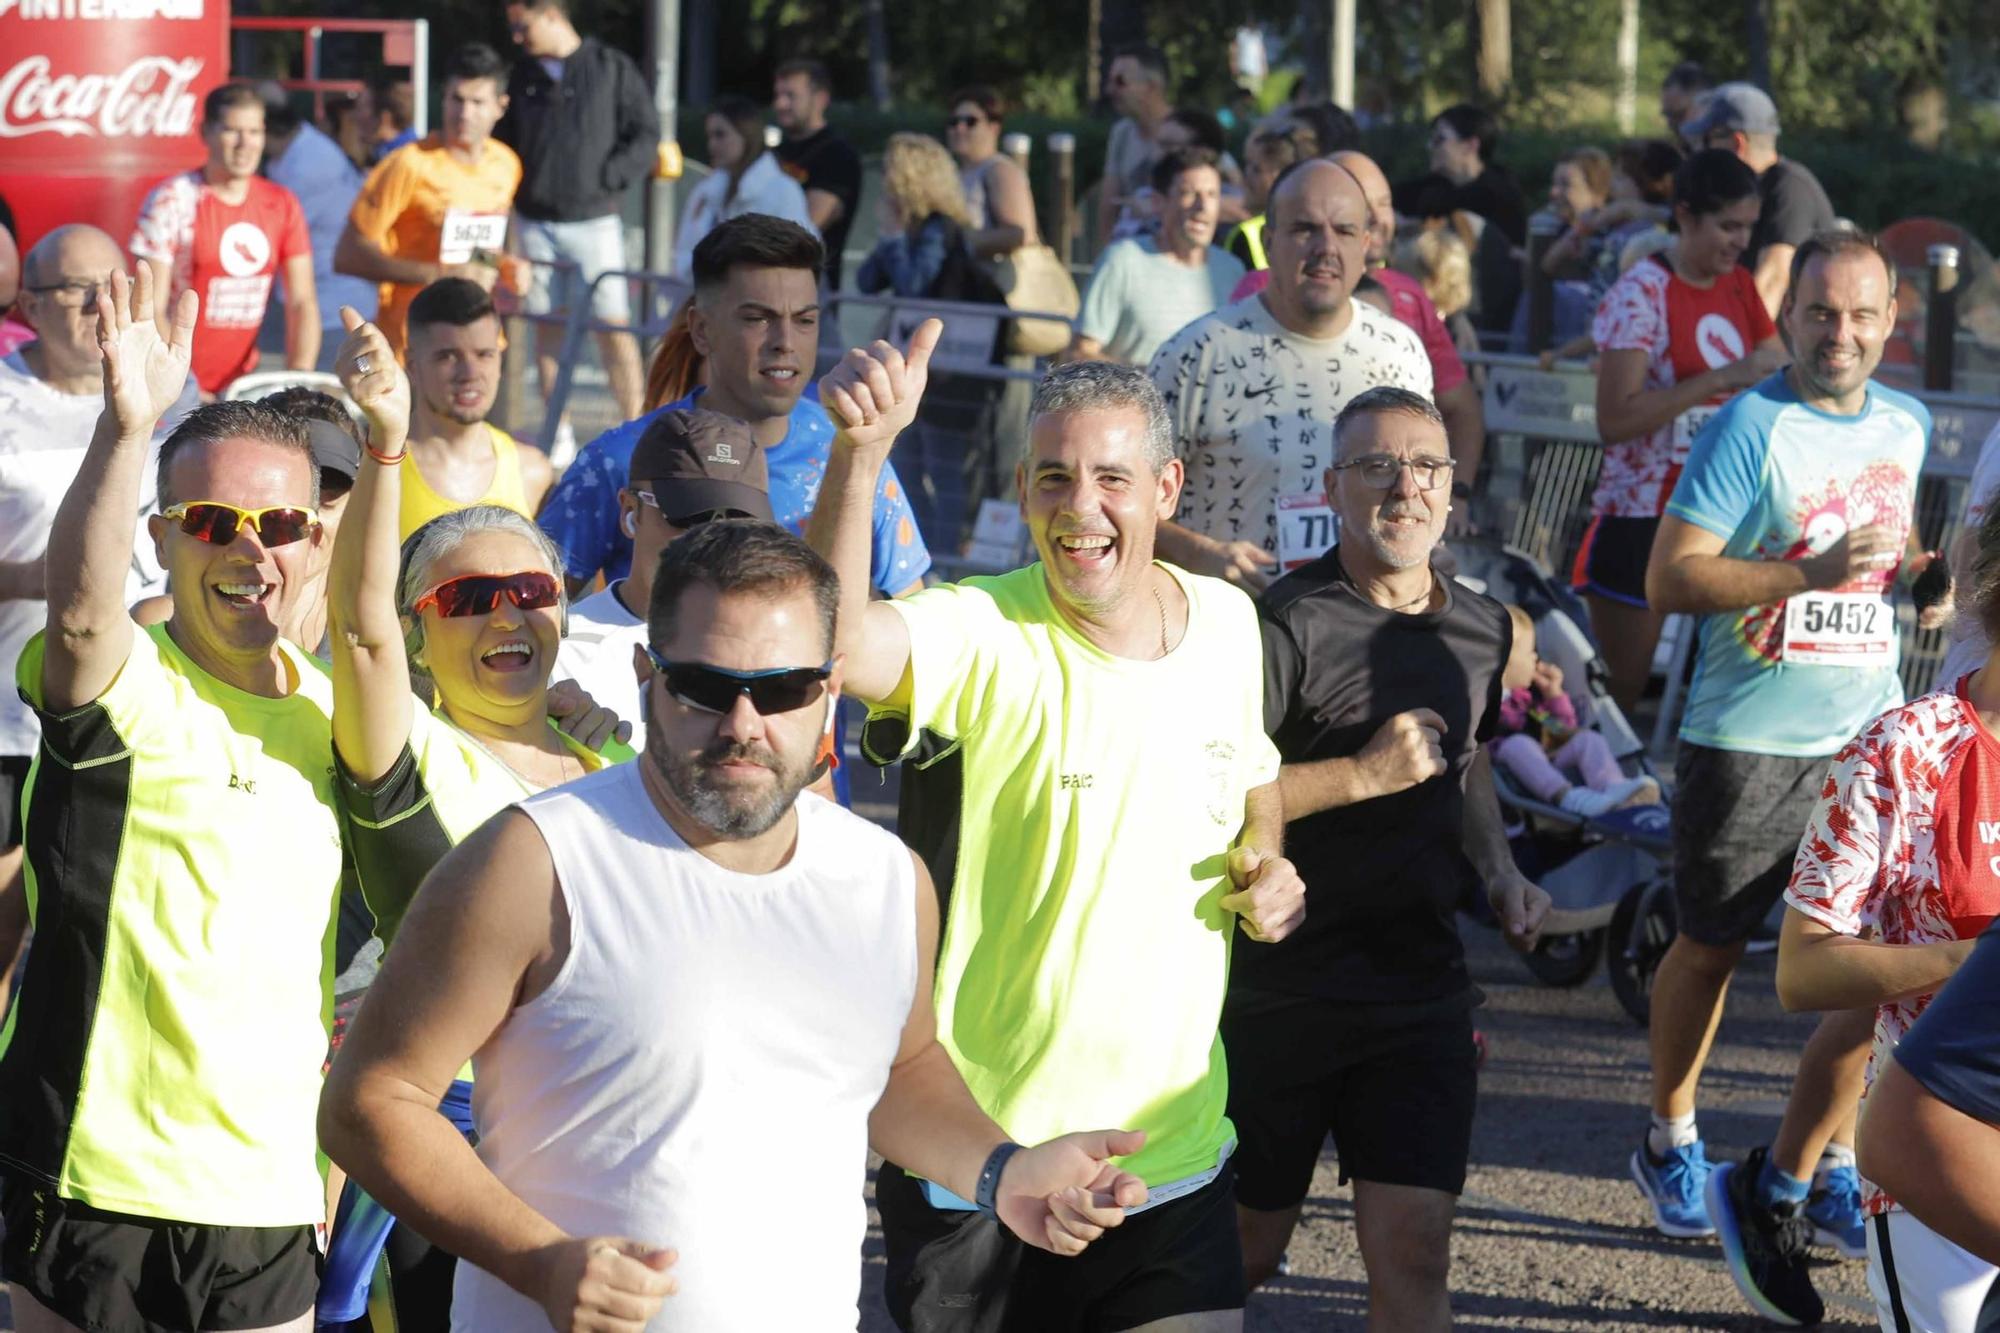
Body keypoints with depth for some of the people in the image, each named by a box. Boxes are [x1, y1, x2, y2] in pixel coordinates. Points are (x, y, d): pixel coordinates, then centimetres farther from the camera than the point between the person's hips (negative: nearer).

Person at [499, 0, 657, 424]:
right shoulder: (522, 75, 9)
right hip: (535, 222, 4)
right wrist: (511, 188, 2)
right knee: (548, 327, 6)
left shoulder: (612, 68, -2)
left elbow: (646, 136, -1)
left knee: (613, 325, -8)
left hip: (594, 219, -4)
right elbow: (504, 141, 17)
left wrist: (608, 179, -9)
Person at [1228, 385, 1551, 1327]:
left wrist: (1501, 876, 11)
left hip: (1421, 992, 4)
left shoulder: (1483, 629, 7)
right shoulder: (1289, 624, -14)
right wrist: (1366, 774, -22)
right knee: (1244, 1251, 10)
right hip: (1278, 990, -4)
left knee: (1413, 1254, -7)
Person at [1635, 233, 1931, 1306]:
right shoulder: (1749, 428, -11)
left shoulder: (1908, 426, 9)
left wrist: (1919, 574, 4)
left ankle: (1800, 1175, 9)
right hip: (1747, 741, -5)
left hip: (1867, 737, 5)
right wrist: (1816, 571, -24)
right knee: (1710, 949, 10)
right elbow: (1670, 580, -17)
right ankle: (1670, 1142, 30)